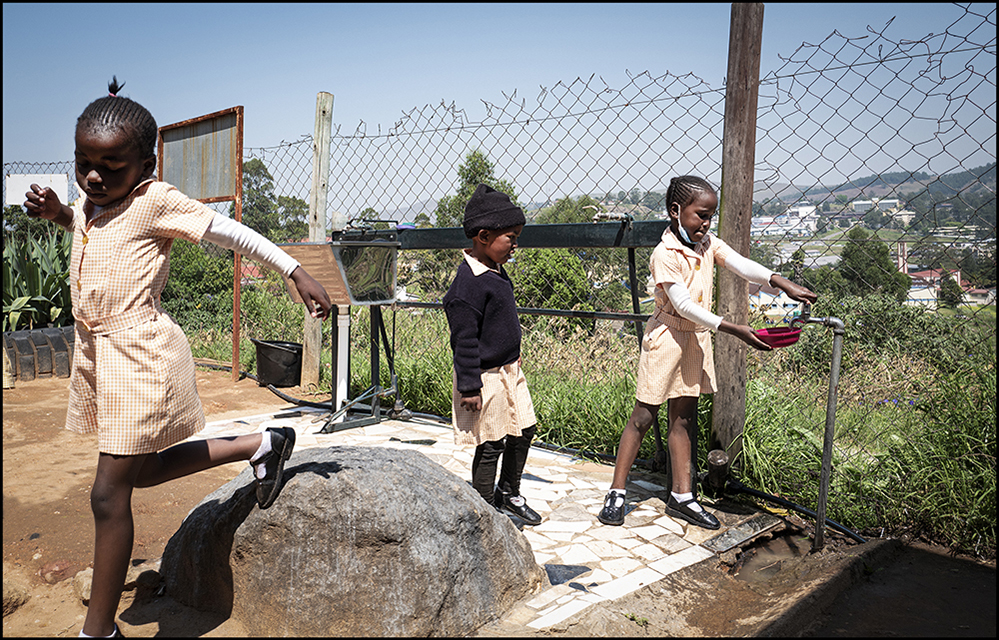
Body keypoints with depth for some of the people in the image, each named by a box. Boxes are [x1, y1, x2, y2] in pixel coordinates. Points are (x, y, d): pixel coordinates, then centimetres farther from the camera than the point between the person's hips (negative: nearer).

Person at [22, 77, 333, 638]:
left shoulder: (156, 201, -11)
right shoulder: (89, 203, 11)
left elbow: (232, 233, -9)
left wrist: (299, 274, -12)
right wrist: (57, 213, 12)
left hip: (140, 354, -9)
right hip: (97, 351, 9)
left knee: (109, 494, -3)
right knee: (139, 471, 21)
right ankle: (260, 446, 31)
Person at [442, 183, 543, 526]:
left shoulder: (496, 272, 8)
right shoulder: (469, 282, -22)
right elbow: (464, 340, -21)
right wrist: (470, 387, -19)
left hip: (509, 369, 10)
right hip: (485, 376, -10)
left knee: (524, 429, 17)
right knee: (491, 444, 3)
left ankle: (508, 493, 36)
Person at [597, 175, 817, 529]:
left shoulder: (709, 244, 3)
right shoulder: (665, 254, -18)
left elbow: (743, 265, -10)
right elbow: (685, 306, -23)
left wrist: (783, 283, -27)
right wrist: (734, 330, -27)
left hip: (698, 338, 7)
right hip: (667, 337, -7)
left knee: (684, 418, 12)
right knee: (643, 417, 0)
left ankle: (681, 496, 21)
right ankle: (616, 493, 12)